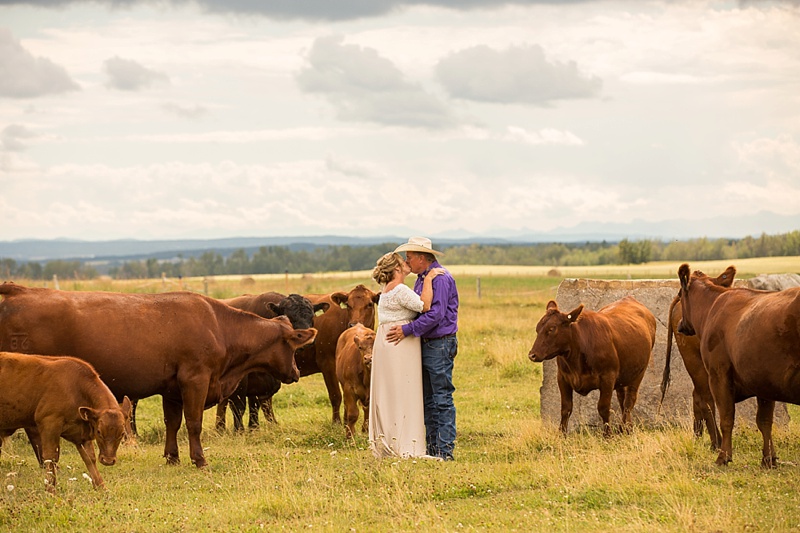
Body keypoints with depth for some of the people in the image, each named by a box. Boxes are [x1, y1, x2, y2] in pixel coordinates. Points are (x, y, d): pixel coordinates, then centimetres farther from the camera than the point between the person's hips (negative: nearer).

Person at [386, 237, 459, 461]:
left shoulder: (441, 278, -14)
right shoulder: (421, 279, 16)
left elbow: (436, 314, -22)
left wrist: (407, 330, -21)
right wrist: (400, 326, 11)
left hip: (440, 344, -10)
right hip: (424, 345, 10)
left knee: (442, 398, -7)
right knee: (428, 399, 11)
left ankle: (445, 450, -5)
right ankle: (431, 447, 16)